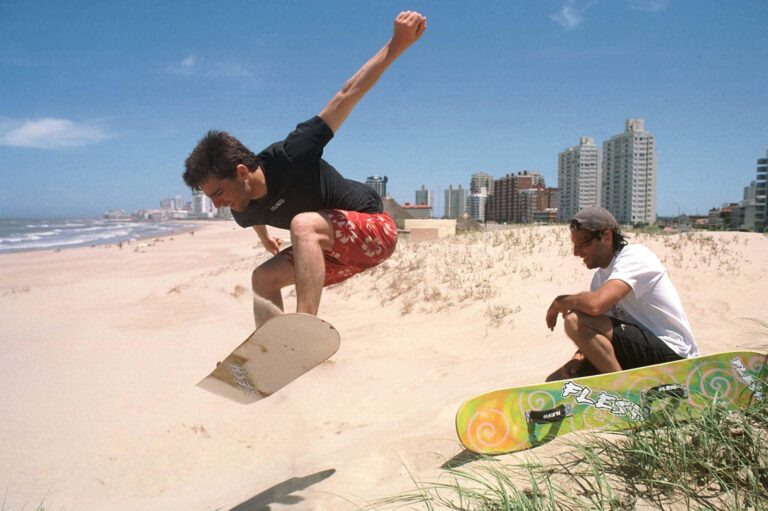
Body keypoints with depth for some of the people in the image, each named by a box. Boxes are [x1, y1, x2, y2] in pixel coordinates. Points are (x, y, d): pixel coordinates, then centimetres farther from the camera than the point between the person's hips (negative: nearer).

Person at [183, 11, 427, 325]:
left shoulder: (289, 157, -27)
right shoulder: (244, 212, -5)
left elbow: (347, 95, -26)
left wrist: (397, 44, -29)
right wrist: (265, 239, 46)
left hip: (375, 230, -8)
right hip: (334, 250, 8)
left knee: (303, 223, -34)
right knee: (263, 278, 2)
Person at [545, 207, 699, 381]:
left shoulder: (635, 256, -14)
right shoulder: (601, 276, 13)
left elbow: (595, 304, -31)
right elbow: (594, 336, 14)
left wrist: (560, 302, -12)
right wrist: (580, 356, -7)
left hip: (672, 354, -9)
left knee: (576, 321, -25)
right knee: (556, 382, 1)